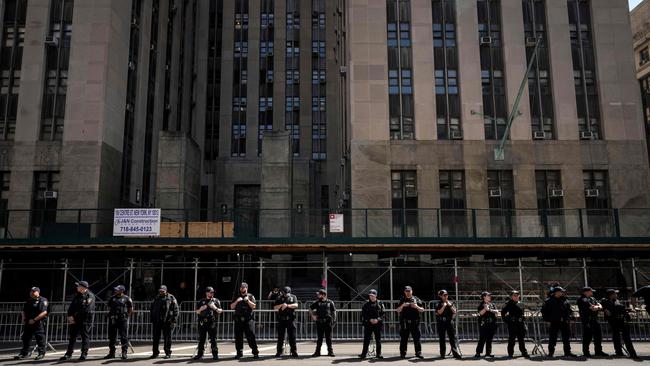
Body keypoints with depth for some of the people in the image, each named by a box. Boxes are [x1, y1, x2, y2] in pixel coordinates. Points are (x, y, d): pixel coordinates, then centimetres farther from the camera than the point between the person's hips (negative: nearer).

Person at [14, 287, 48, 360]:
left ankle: (41, 353, 3)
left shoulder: (42, 300, -7)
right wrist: (23, 319, 5)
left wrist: (34, 320, -19)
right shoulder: (28, 301, 17)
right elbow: (24, 311, 23)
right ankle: (24, 353, 19)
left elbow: (44, 312, -16)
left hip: (38, 323, -7)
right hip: (28, 323, 7)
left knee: (40, 339, -5)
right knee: (26, 338, 10)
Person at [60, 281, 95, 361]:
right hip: (75, 320, 7)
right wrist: (70, 316, -6)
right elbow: (72, 306, 12)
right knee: (72, 336, 10)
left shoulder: (90, 296, -10)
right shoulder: (77, 295, 15)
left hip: (85, 320, -7)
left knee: (85, 336, -3)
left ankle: (84, 354, 2)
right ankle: (68, 354, 17)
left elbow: (86, 310, -17)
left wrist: (74, 316, -13)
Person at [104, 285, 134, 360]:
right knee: (111, 337, 9)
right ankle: (111, 353, 19)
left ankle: (124, 353, -2)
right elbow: (109, 308, 22)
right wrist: (111, 315, 11)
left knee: (124, 337, -6)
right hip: (113, 320, 5)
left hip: (123, 320, -5)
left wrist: (126, 316, 0)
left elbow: (131, 310, 6)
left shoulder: (127, 299, -1)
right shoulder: (112, 298, 10)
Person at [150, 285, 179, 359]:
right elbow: (152, 310, 20)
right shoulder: (156, 299, 14)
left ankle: (168, 353, 8)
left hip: (167, 321, -4)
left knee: (167, 337, 0)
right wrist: (152, 320, 12)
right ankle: (155, 352, 17)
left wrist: (174, 320, -10)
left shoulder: (171, 298, 0)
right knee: (156, 337, 8)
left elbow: (176, 310, -3)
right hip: (157, 321, 4)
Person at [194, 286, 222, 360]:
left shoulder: (216, 301, 9)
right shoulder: (201, 301, 14)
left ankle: (215, 354, -1)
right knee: (201, 339, 7)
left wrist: (215, 308, -12)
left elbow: (220, 311, 5)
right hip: (202, 323, 2)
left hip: (212, 323, -2)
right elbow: (197, 312, 15)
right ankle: (199, 354, 15)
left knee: (213, 339, -5)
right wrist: (200, 309, -6)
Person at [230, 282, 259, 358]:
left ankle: (255, 352, -2)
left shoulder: (250, 296, 9)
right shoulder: (237, 297, 17)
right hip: (238, 320, 3)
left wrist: (247, 300, -13)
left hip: (248, 320, -3)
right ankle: (239, 353, 13)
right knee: (238, 337, 5)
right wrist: (236, 301, -5)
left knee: (251, 337, -6)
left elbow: (253, 306, -2)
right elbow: (232, 307, 10)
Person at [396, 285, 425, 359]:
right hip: (405, 322, 0)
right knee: (404, 339, 2)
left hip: (415, 322, 0)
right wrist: (402, 305, -13)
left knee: (417, 338, 1)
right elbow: (397, 310, 3)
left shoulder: (416, 299, 8)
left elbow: (422, 310, 7)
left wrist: (417, 307, -12)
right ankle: (402, 353, 8)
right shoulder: (402, 300, 8)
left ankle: (418, 353, 9)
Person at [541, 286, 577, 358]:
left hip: (564, 322, 4)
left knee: (567, 338, 7)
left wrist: (569, 318, 0)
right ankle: (551, 352, 9)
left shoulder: (565, 300, 10)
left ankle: (567, 352, 17)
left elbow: (570, 311, 14)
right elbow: (544, 311, 1)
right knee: (552, 338, 1)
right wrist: (547, 320, -5)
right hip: (553, 323, -3)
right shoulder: (548, 301, -1)